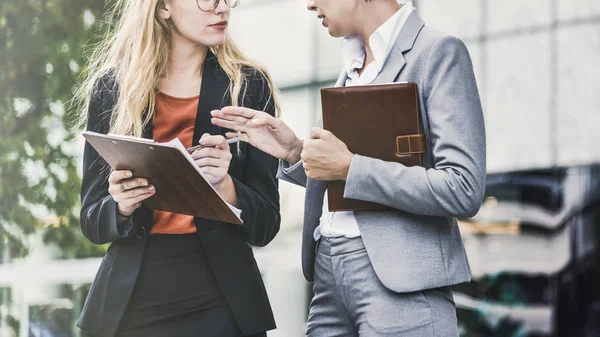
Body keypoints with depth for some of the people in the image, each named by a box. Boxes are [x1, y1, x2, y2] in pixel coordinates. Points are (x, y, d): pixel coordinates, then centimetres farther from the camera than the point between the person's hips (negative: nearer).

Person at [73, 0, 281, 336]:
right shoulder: (110, 87, 0)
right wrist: (121, 206, -18)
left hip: (221, 300, 0)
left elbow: (265, 225, -2)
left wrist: (225, 187, -21)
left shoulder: (249, 86, -2)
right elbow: (93, 221, 3)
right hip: (130, 300, 1)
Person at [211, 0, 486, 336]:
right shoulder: (353, 65, 16)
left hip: (399, 280, -7)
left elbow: (463, 191, -17)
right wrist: (294, 152, 5)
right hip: (329, 273, 7)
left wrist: (348, 167, -15)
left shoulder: (438, 52, -8)